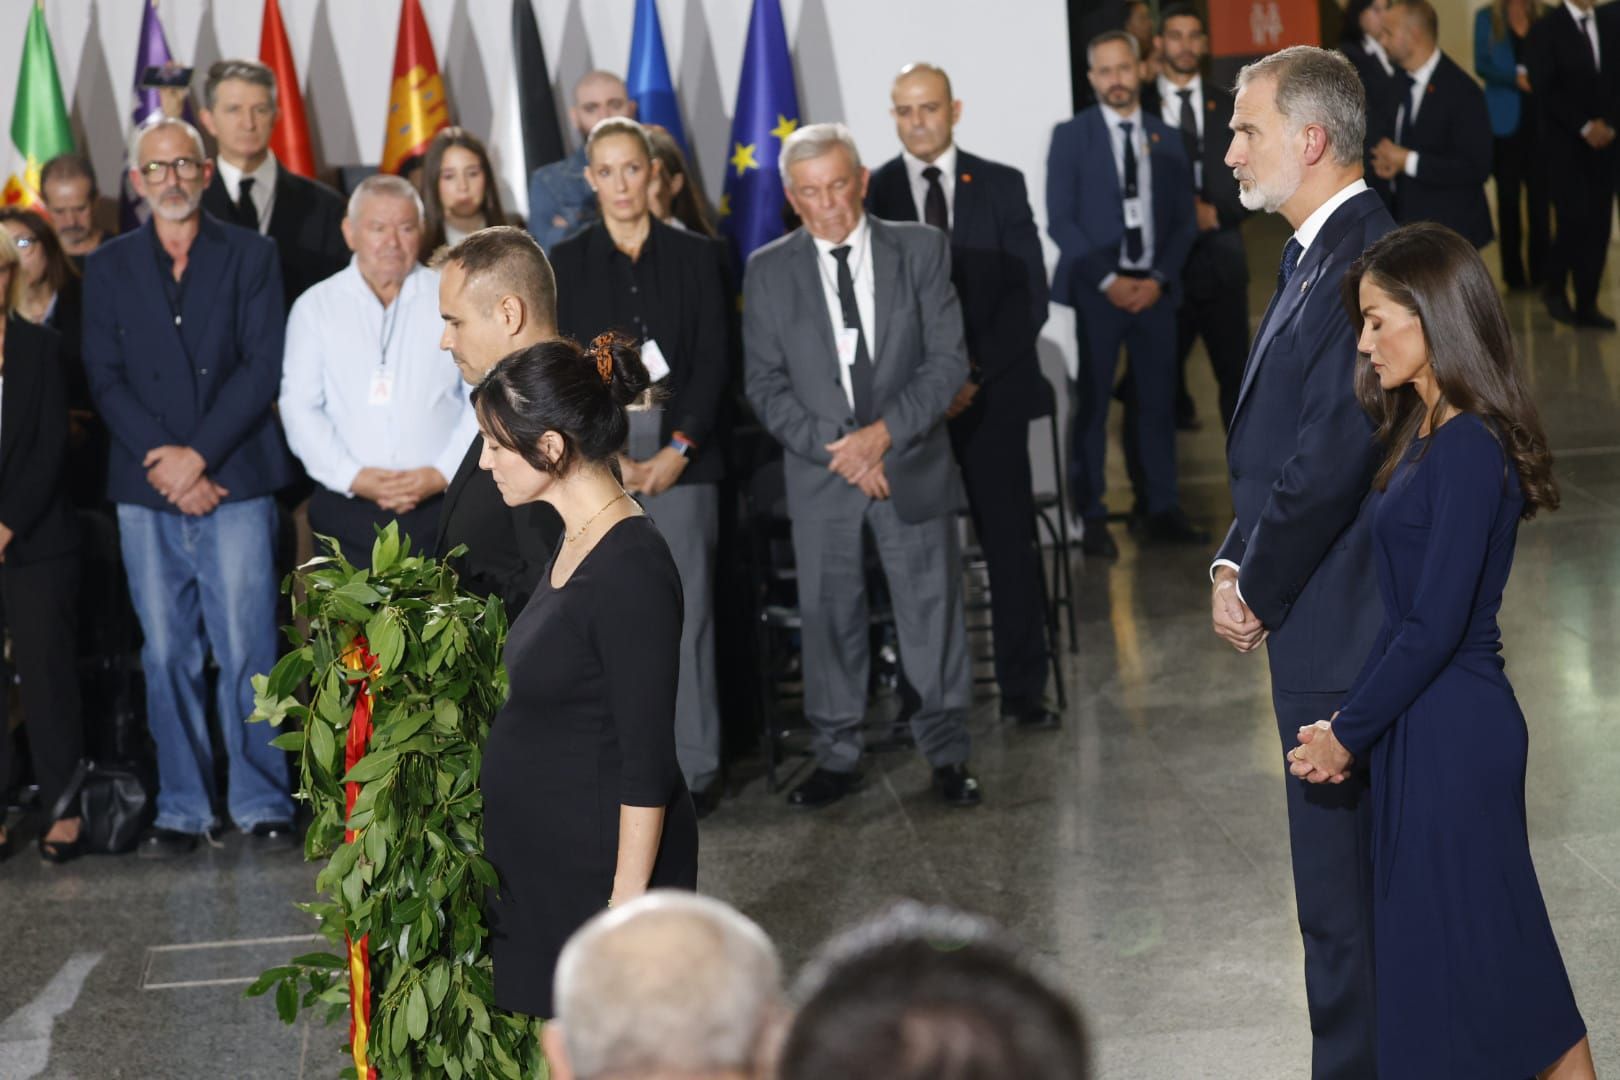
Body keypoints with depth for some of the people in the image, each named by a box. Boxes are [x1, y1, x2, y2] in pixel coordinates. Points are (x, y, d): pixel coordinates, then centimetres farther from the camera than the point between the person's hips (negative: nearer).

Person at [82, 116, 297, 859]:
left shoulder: (250, 256, 7)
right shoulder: (108, 268, 12)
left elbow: (263, 367, -1)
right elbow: (105, 379, 5)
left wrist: (198, 455, -10)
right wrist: (163, 466, -7)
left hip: (233, 483, -2)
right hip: (146, 491, 2)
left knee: (246, 650, -5)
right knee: (166, 656, 3)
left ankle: (262, 803, 4)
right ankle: (181, 809, 10)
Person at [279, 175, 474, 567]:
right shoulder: (316, 307, 9)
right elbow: (299, 407, 4)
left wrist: (444, 472, -7)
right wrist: (353, 476, -8)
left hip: (440, 504, 0)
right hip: (346, 514, 1)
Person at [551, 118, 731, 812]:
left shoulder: (694, 257, 9)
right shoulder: (566, 263, 8)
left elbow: (714, 363, 4)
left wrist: (677, 449, -8)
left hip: (682, 456, 0)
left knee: (687, 607, -3)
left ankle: (695, 767, 3)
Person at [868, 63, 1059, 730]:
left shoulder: (1001, 186, 5)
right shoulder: (871, 195, 4)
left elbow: (1029, 296, 0)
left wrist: (975, 374, -10)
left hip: (990, 392, 0)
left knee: (1010, 541, 1)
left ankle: (1023, 689, 8)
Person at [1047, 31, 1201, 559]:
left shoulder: (1166, 139, 11)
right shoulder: (1071, 136, 1)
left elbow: (1183, 221, 10)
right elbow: (1060, 221, -3)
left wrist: (1159, 278, -5)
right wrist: (1107, 281, -11)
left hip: (1155, 289, 3)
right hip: (1096, 290, -3)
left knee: (1158, 401, 5)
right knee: (1091, 405, -2)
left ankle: (1161, 510, 12)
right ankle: (1090, 517, 3)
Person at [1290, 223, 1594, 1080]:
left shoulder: (1469, 449, -19)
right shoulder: (1424, 434, 10)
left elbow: (1436, 625, -20)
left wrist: (1349, 730, -11)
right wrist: (1351, 723, 6)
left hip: (1453, 729, -9)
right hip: (1422, 725, 9)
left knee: (1463, 951, 0)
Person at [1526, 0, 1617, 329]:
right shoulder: (1547, 28, -2)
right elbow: (1546, 89, -9)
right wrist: (1585, 127, -15)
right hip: (1564, 143, -4)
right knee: (1576, 218, -13)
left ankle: (1587, 304, 8)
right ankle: (1554, 287, 6)